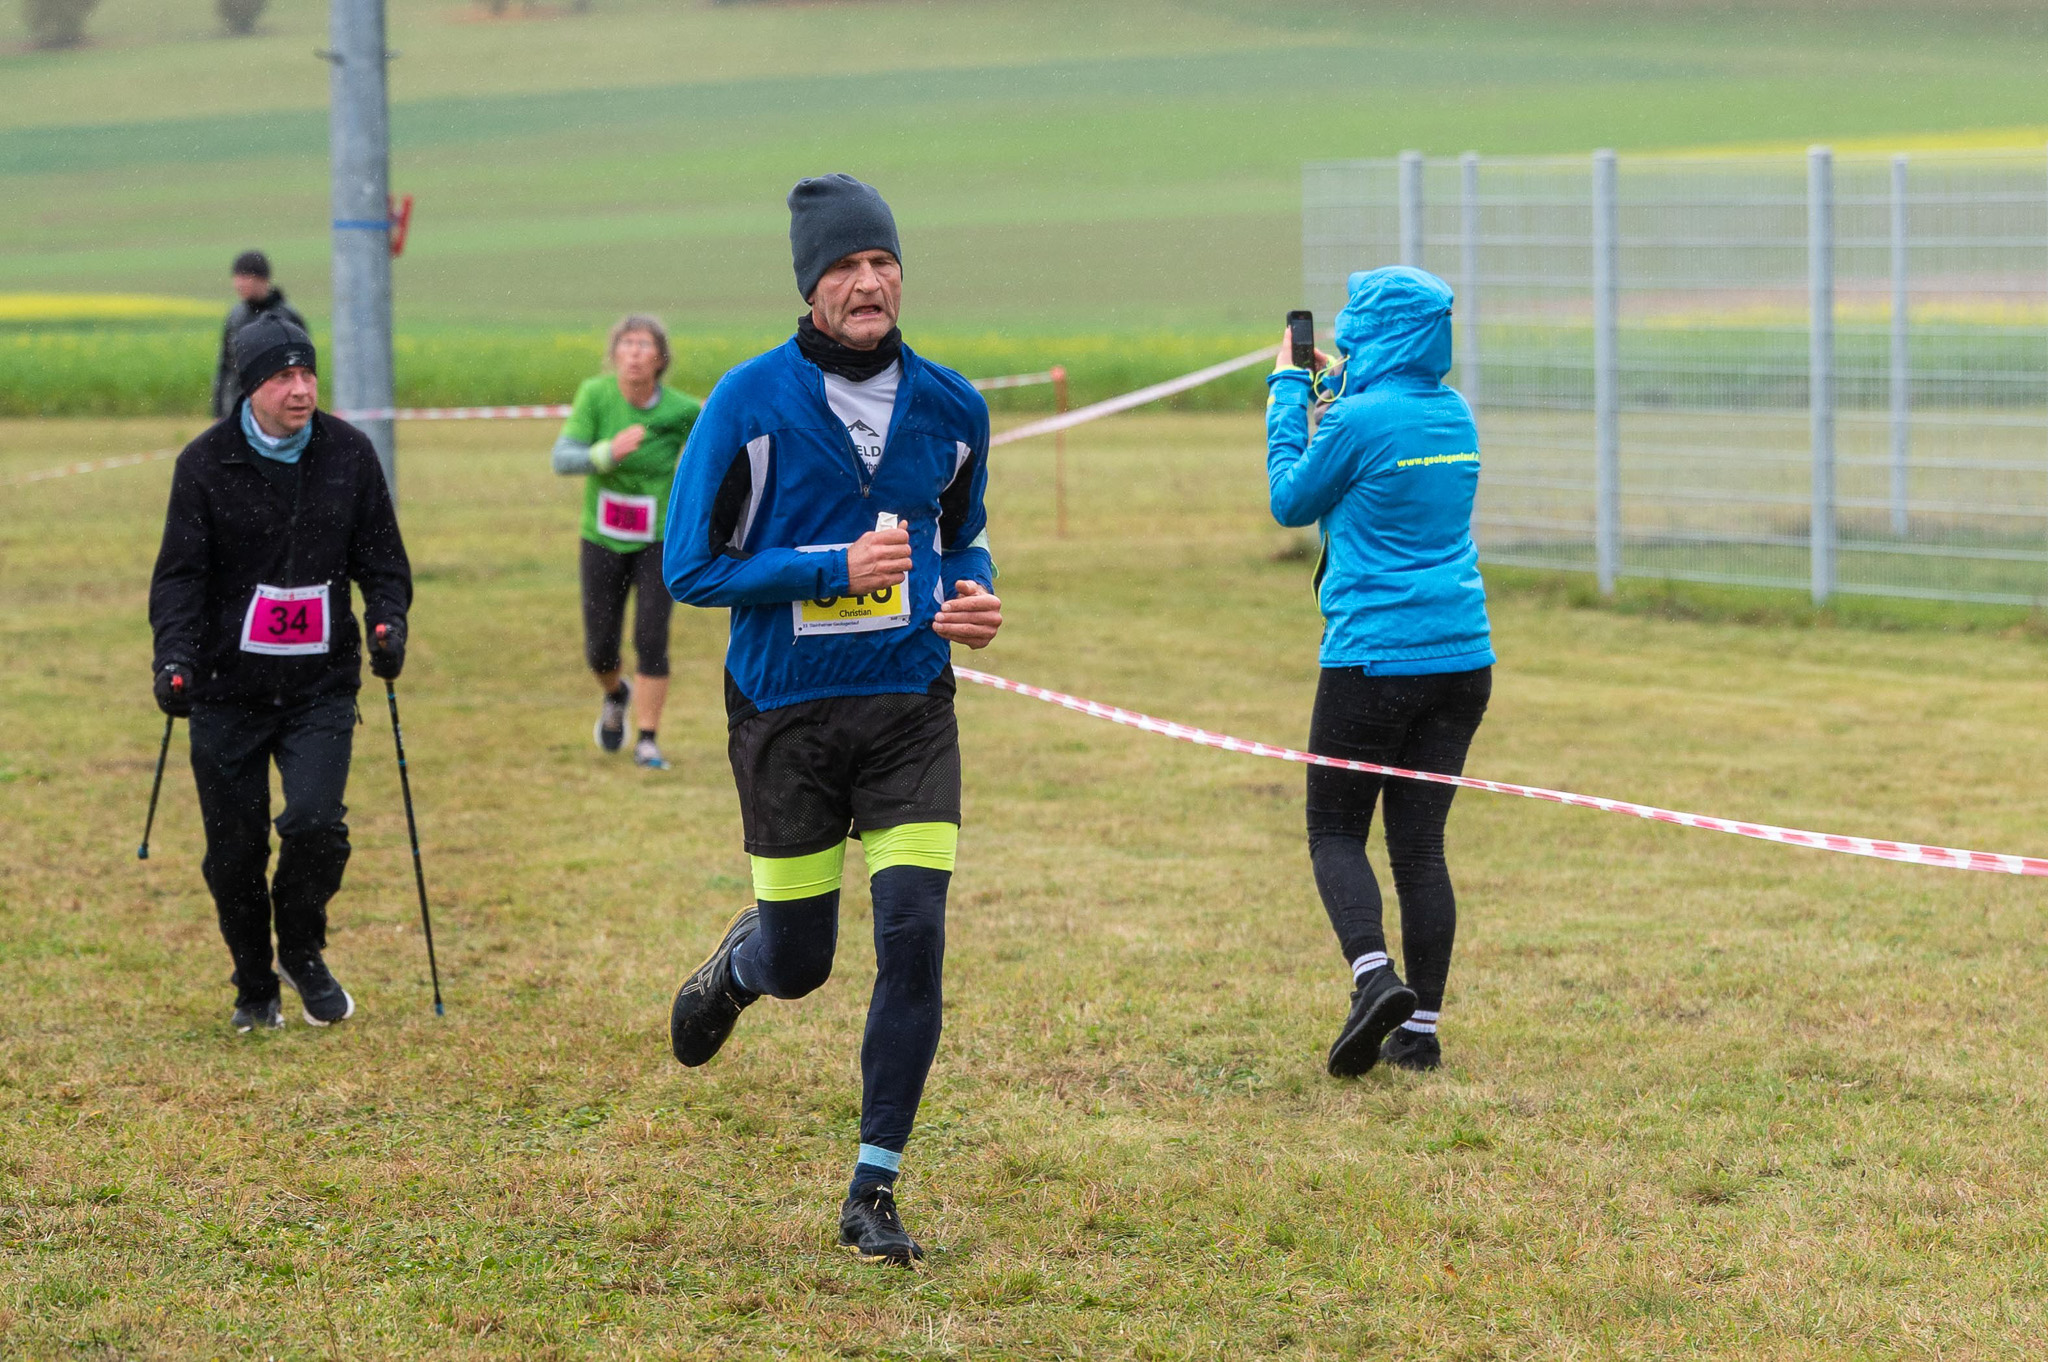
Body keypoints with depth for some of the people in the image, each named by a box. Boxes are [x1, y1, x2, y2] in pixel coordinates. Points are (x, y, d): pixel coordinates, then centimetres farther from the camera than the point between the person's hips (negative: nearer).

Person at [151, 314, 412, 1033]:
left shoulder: (348, 453, 3)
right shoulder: (206, 462, -3)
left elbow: (380, 555, 10)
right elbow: (181, 570, -3)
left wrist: (387, 619, -8)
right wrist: (175, 654, -17)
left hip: (321, 683, 1)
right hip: (229, 685, -1)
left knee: (316, 823, -16)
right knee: (235, 849, 3)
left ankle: (303, 953, 12)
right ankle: (254, 988, 24)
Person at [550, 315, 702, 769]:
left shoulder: (682, 410, -15)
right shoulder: (595, 395, -14)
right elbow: (563, 459, -20)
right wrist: (608, 453, -37)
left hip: (659, 542, -1)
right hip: (603, 540, 1)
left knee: (651, 641, -14)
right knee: (600, 651, 6)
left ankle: (647, 742, -2)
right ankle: (616, 696, 40)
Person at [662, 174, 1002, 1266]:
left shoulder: (950, 407, 3)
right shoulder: (750, 403, -10)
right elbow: (690, 567, -10)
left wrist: (975, 594, -2)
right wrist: (835, 570, -20)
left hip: (911, 704, 2)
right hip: (787, 711, -2)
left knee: (913, 939, -10)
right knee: (799, 961, 6)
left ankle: (872, 1194, 1)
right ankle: (734, 965, 46)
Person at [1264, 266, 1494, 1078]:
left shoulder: (1358, 420, -13)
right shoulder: (1453, 415, 8)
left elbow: (1291, 500, 1)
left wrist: (1289, 391, 9)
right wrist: (1332, 385, 27)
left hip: (1374, 659, -6)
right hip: (1461, 655, 6)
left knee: (1335, 832, 6)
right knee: (1420, 839, 9)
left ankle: (1375, 975, -18)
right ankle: (1420, 1028, 8)